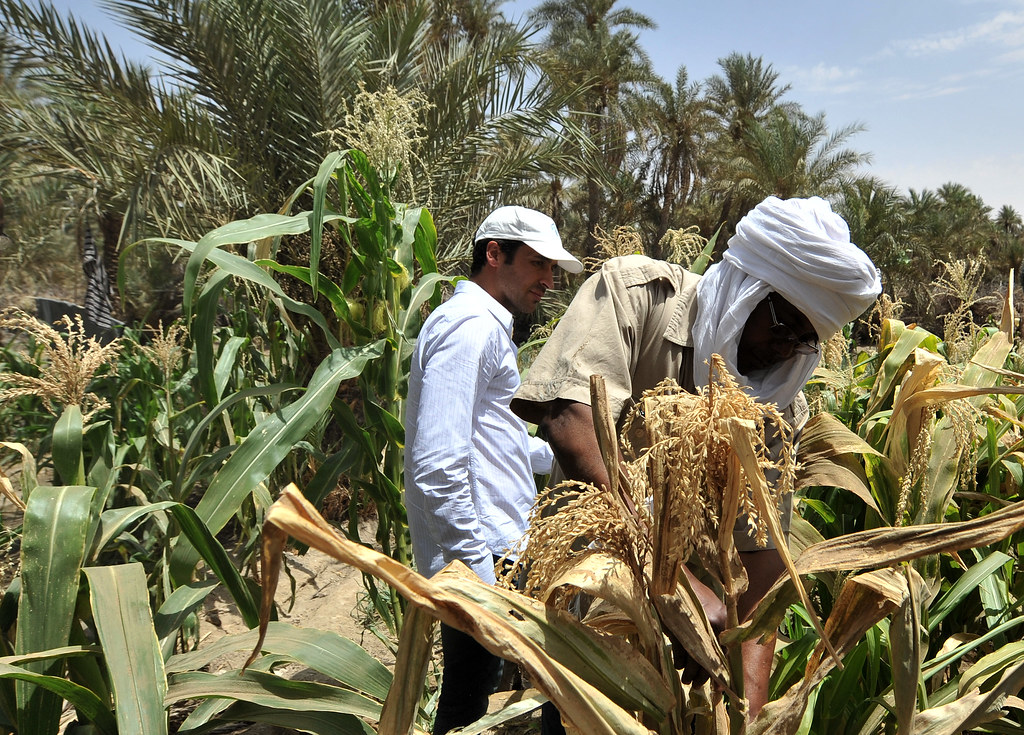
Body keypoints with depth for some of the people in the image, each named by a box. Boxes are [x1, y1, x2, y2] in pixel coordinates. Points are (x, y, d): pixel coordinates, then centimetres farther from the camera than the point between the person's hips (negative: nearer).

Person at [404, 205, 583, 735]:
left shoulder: (486, 326, 20)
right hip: (480, 554, -10)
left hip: (490, 547, 10)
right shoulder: (471, 324, -15)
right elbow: (437, 465, -24)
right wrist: (475, 568, -23)